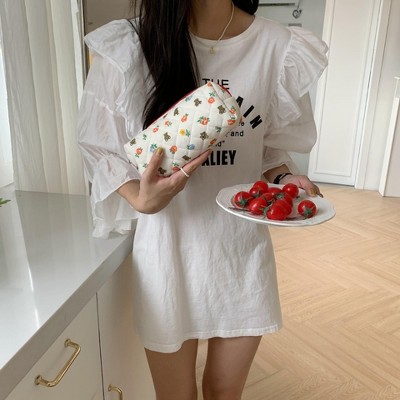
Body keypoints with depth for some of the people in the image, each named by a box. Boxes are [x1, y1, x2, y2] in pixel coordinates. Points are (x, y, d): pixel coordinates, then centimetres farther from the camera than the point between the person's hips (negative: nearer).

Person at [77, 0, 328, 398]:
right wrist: (141, 199, -22)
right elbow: (100, 149, -3)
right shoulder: (126, 48, -12)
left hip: (242, 248, 2)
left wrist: (286, 181, -14)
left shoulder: (279, 48, -7)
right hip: (168, 247, -1)